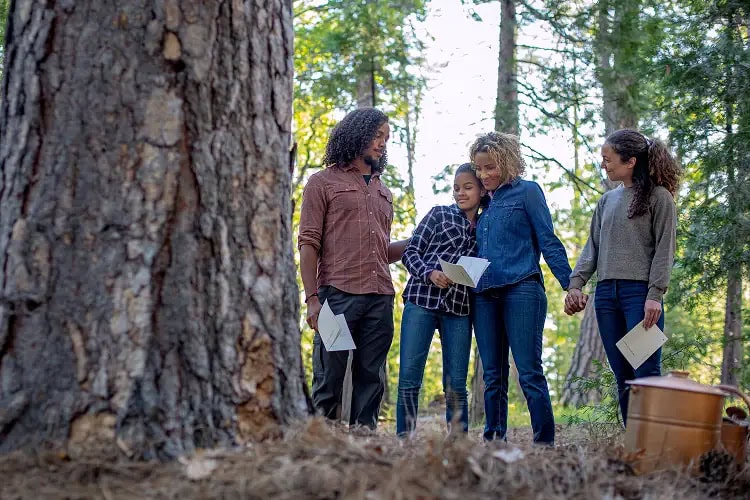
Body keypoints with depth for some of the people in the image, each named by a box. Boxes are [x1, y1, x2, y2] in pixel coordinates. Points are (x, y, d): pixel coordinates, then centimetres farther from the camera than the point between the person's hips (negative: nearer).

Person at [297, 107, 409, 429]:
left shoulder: (382, 192, 24)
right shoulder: (323, 182, 6)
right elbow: (308, 243, -2)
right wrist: (312, 299, -12)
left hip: (380, 298, 6)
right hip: (337, 294, -6)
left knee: (371, 382, 4)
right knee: (329, 381, -5)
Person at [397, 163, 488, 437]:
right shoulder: (440, 214, 10)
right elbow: (410, 252, 4)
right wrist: (430, 273, -13)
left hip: (459, 309, 2)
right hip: (422, 300, -2)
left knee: (456, 384, 3)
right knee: (409, 379, -7)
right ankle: (404, 440, -2)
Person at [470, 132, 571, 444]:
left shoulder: (527, 192, 3)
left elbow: (548, 242, -2)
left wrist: (571, 286, -8)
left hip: (521, 290, -6)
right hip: (485, 296, 6)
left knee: (529, 373, -10)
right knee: (493, 376, 7)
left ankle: (545, 443, -8)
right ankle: (493, 440, 11)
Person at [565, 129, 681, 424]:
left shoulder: (658, 197, 0)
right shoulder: (607, 201, 18)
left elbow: (664, 249, -5)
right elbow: (592, 247, 17)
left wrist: (655, 295, -14)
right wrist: (575, 284, 4)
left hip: (640, 292, -6)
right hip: (606, 293, 6)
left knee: (646, 373, -10)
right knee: (622, 375, 6)